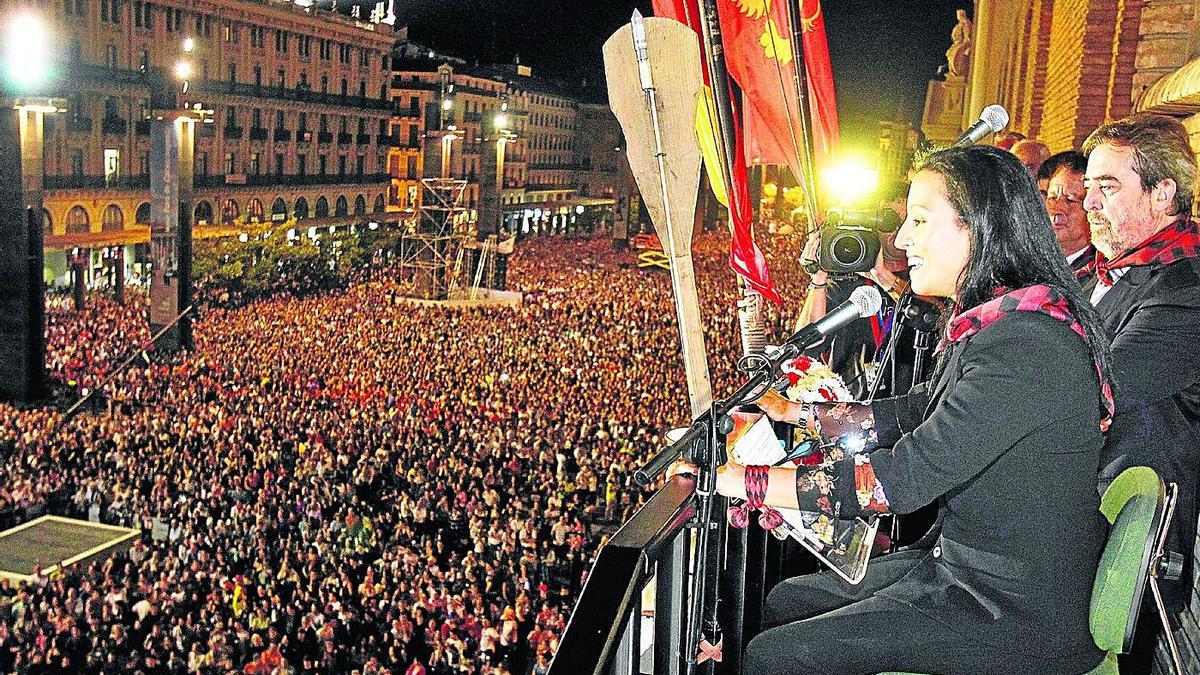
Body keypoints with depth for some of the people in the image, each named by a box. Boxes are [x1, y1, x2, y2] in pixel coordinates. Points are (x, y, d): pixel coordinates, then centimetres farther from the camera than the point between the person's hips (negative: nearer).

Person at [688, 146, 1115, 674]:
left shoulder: (1027, 343, -26)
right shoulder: (992, 324, 6)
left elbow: (903, 479, -28)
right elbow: (914, 413, 19)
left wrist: (735, 480, -23)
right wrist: (797, 412, 14)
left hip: (1017, 614, -9)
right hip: (966, 567, 9)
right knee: (786, 601, 14)